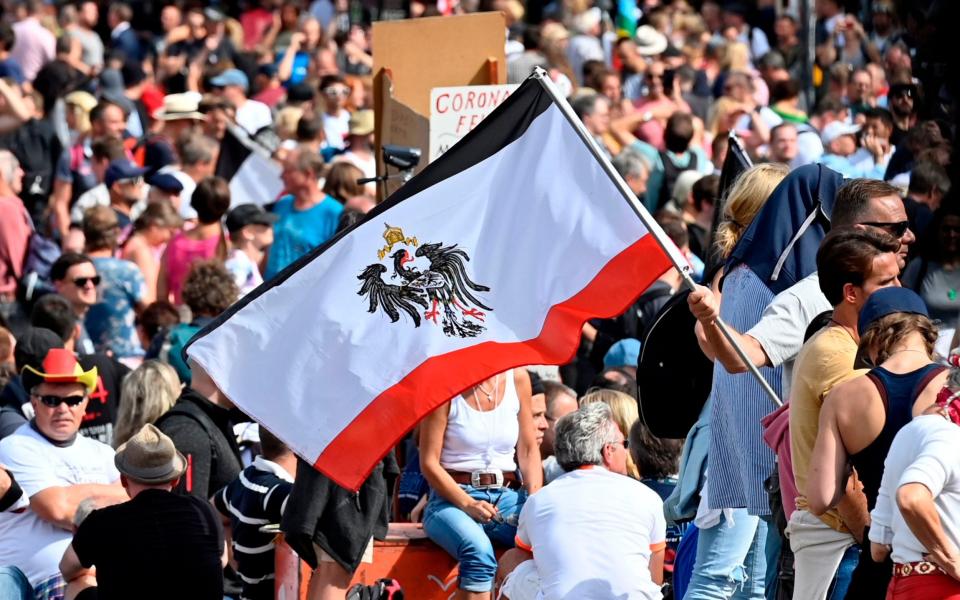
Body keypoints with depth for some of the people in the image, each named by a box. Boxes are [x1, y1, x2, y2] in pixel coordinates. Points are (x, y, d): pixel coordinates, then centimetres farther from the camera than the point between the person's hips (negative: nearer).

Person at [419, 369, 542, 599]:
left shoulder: (517, 378, 8)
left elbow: (528, 451, 14)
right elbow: (429, 462, -5)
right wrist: (467, 504, -19)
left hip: (507, 495, 4)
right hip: (452, 497, -4)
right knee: (479, 552, -36)